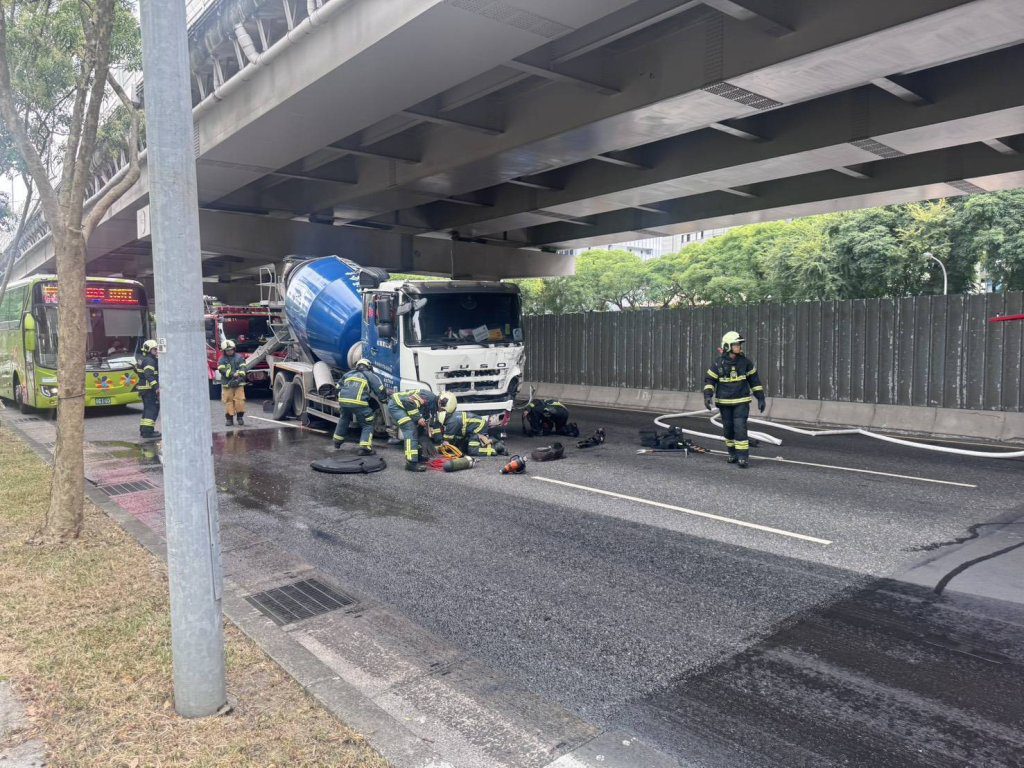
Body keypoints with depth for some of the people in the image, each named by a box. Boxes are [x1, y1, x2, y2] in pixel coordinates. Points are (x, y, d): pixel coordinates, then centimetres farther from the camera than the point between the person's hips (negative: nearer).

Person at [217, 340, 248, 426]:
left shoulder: (239, 357, 8)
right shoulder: (222, 359, 5)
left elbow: (243, 368, -1)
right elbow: (222, 370, -8)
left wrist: (240, 377, -17)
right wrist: (233, 375, -21)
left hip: (239, 383, 0)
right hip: (227, 384, 0)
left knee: (240, 400, -6)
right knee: (228, 401, 2)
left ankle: (240, 417, 6)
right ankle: (229, 418, 9)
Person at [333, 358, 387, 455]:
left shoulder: (348, 374, 29)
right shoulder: (371, 376, 15)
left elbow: (339, 388, 32)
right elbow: (380, 390, 9)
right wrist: (384, 399, 26)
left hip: (343, 400, 5)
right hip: (359, 402, -5)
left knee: (343, 420, 32)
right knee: (367, 425, 9)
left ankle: (337, 443, 44)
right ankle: (365, 448, -4)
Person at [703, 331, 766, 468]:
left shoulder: (745, 362, -3)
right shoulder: (718, 364, -6)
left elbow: (754, 380, 5)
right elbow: (709, 380, -3)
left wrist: (760, 398, 5)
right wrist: (707, 396, -19)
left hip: (741, 402, -1)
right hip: (724, 403, 1)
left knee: (740, 428, -11)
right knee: (728, 429, 10)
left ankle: (742, 458, -7)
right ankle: (733, 454, 28)